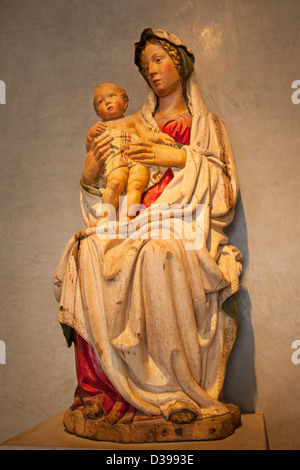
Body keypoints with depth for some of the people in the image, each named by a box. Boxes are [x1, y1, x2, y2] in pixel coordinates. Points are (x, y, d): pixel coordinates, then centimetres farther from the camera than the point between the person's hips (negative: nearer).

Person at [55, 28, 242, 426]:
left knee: (159, 260, -37)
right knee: (88, 253, -28)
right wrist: (90, 174, -2)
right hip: (135, 225, 3)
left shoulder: (206, 124, 20)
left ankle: (180, 391, -24)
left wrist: (180, 158, -6)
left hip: (184, 225, -3)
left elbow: (224, 184, 7)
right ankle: (107, 389, -22)